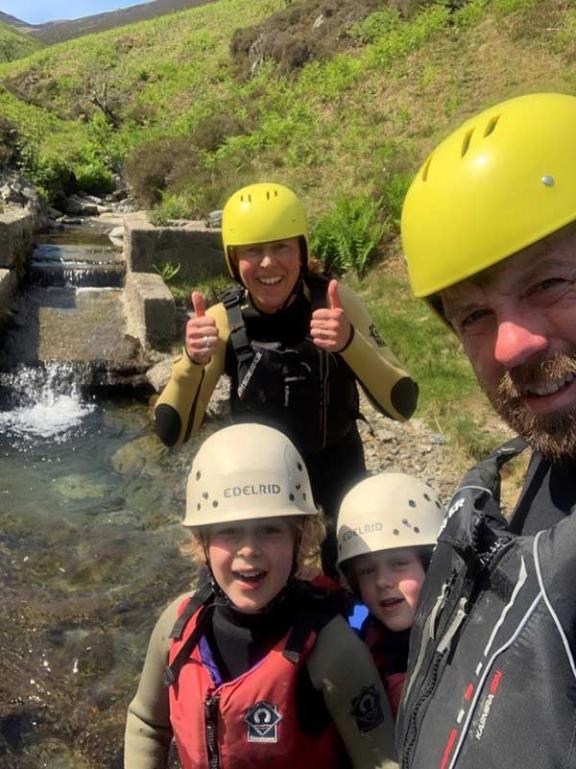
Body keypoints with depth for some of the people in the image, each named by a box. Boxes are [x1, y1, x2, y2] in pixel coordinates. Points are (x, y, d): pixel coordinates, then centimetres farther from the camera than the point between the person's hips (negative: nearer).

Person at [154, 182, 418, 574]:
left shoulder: (335, 302, -20)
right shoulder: (223, 320, -18)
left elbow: (402, 405, -25)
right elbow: (172, 434, -21)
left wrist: (350, 341, -42)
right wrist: (192, 361, -40)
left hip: (337, 464, 0)